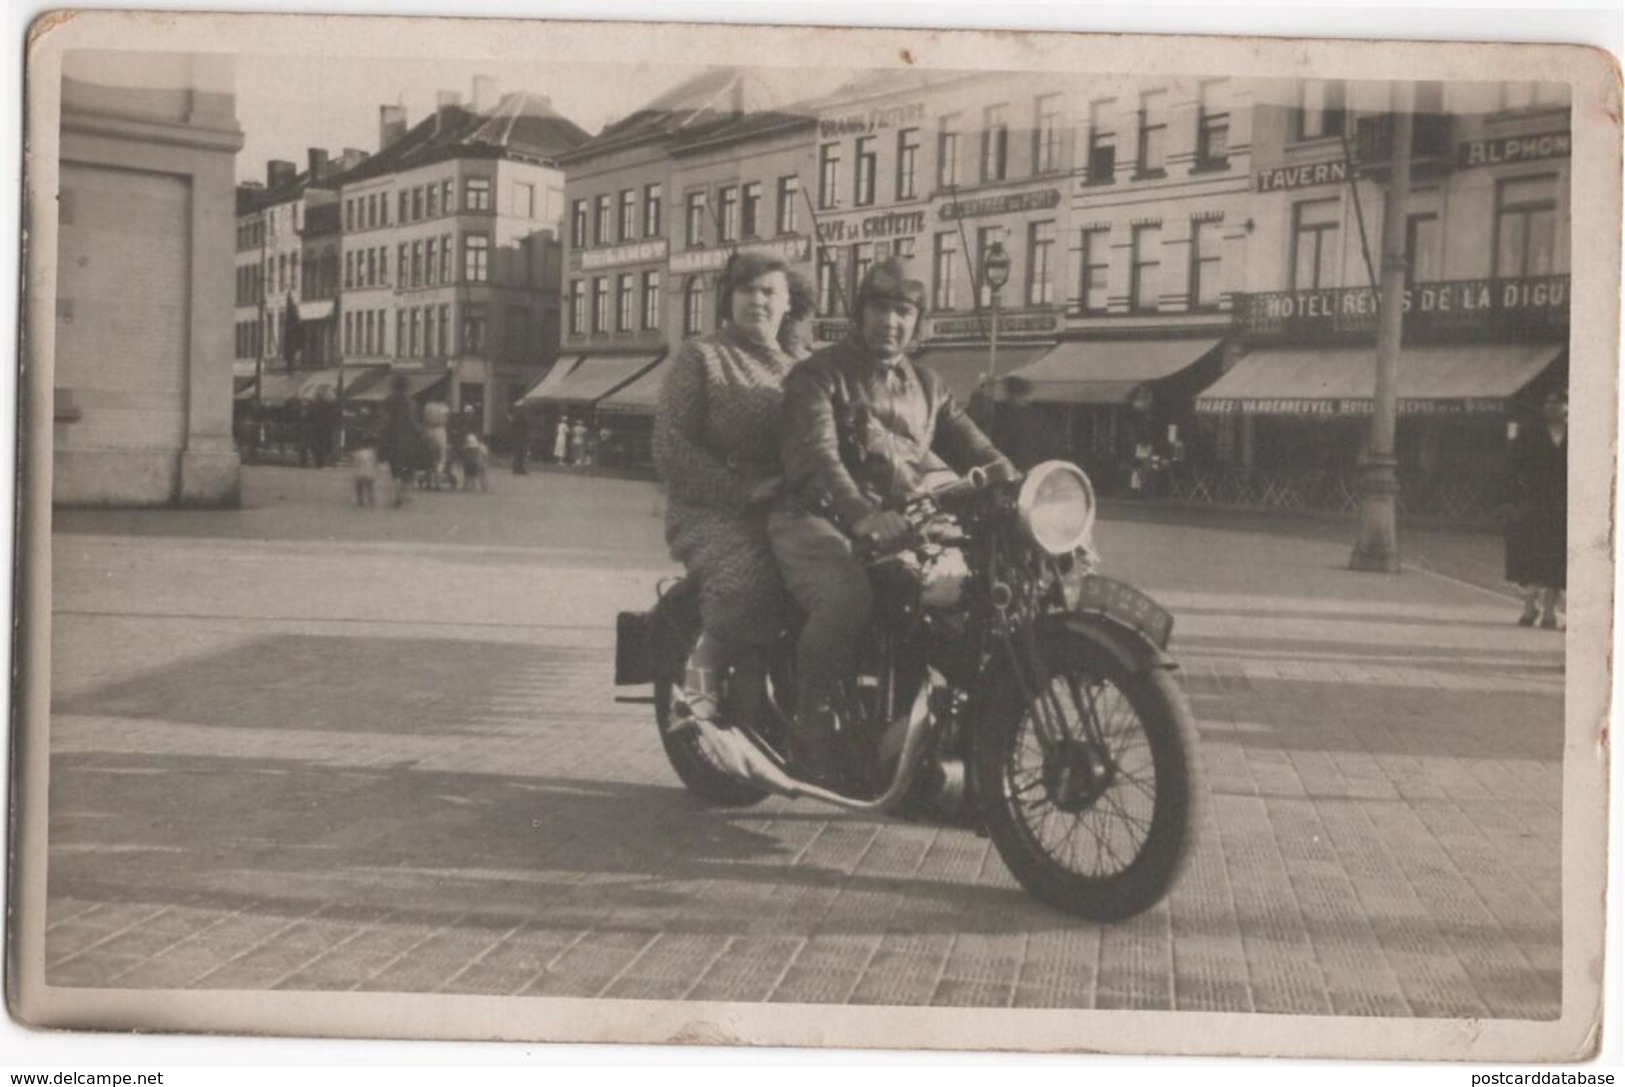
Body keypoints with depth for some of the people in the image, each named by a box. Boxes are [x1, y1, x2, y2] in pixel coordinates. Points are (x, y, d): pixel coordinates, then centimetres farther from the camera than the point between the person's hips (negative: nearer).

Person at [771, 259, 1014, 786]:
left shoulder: (928, 387, 21)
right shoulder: (819, 376, 1)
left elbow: (978, 451, 12)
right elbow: (817, 454, -16)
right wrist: (861, 515, -35)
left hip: (902, 520, 6)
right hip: (822, 518, -5)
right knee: (847, 598, -36)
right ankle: (811, 724, -17)